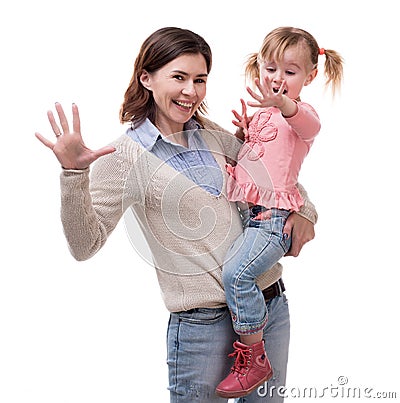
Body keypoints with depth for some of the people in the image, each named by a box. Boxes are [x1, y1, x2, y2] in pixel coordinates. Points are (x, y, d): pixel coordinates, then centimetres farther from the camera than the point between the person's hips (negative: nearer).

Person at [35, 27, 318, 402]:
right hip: (204, 323, -6)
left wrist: (303, 210, 6)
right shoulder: (125, 156, -10)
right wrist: (74, 174, -30)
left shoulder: (211, 134, 6)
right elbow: (85, 245, -17)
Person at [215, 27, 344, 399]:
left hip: (273, 216, -9)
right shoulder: (260, 112, 19)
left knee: (236, 272, -27)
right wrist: (244, 132, 9)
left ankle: (253, 357, -12)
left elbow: (310, 124, -33)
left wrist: (284, 105, -55)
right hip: (242, 210, 9)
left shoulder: (300, 113, -6)